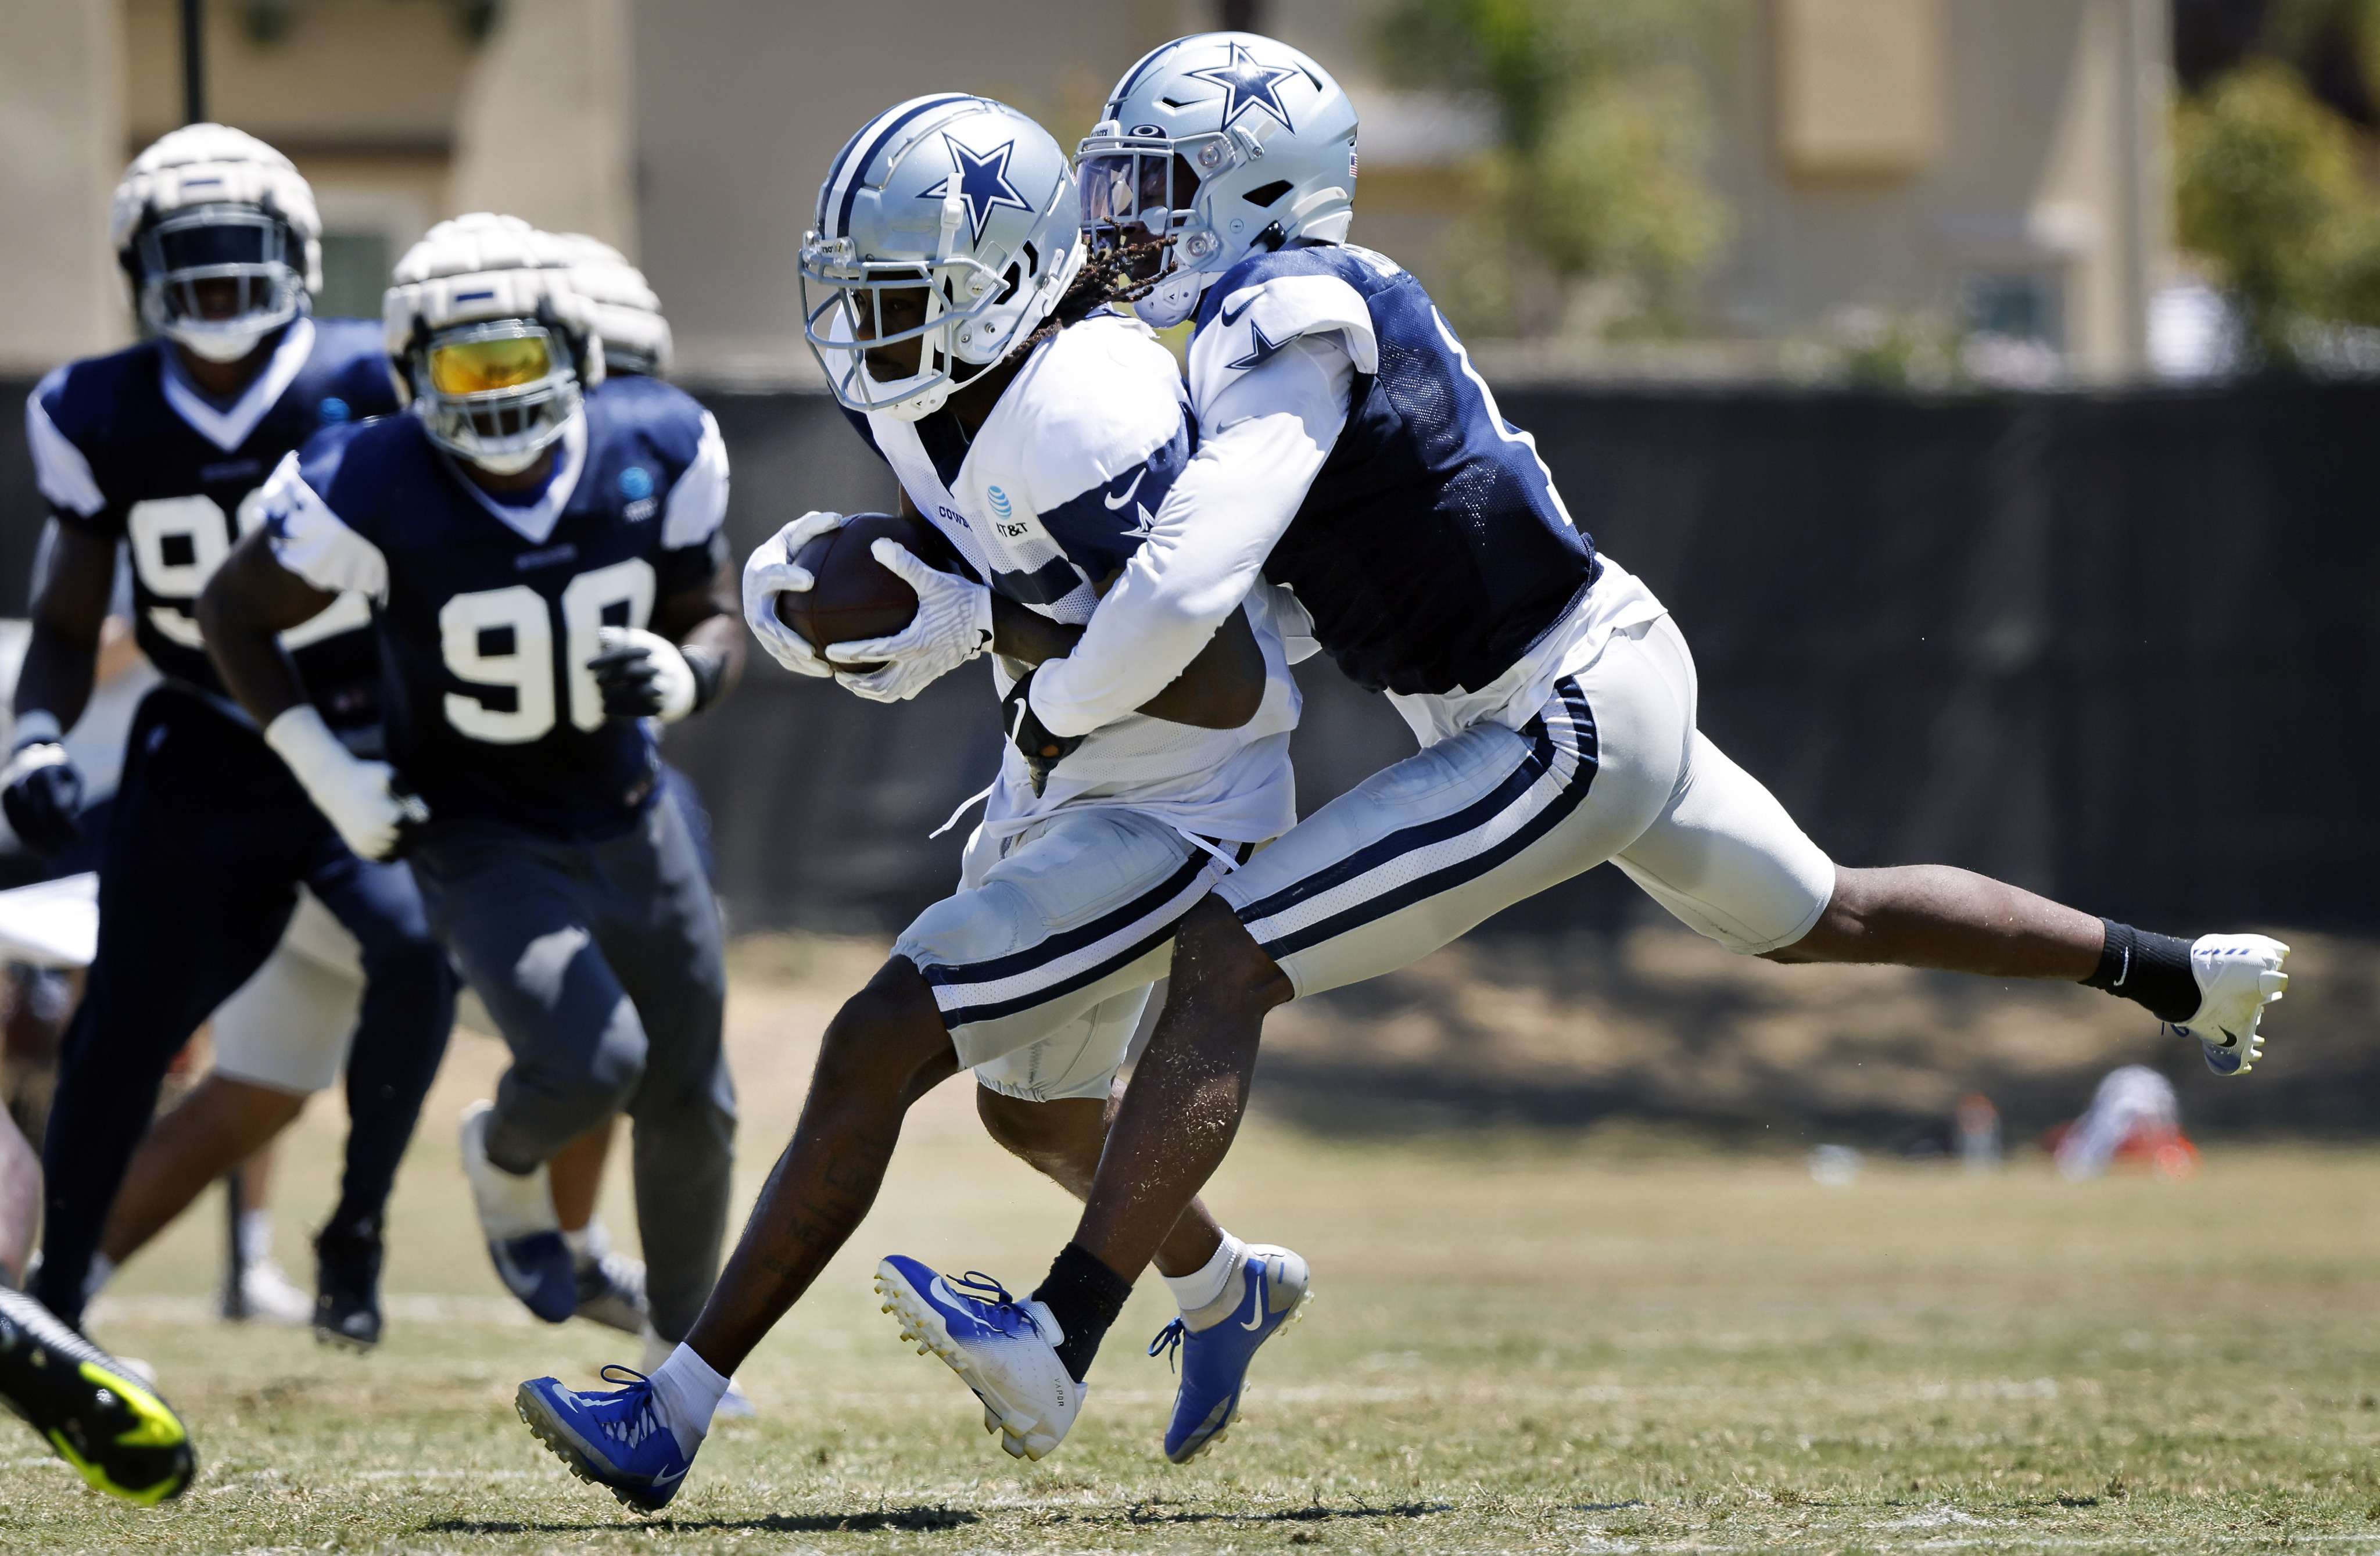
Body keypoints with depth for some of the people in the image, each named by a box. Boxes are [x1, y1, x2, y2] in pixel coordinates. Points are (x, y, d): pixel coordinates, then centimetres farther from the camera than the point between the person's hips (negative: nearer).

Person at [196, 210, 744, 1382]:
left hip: (629, 830, 4)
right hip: (481, 842, -4)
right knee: (588, 1060, -27)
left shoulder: (658, 456, -14)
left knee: (689, 1109, 14)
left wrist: (684, 675, -25)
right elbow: (235, 613, -8)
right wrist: (326, 772, -15)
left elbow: (713, 619, -1)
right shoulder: (376, 492, -24)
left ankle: (685, 1340, 41)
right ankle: (506, 1160, 11)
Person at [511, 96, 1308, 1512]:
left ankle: (676, 1413, -13)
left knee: (875, 1053, -16)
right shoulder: (929, 403, -4)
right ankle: (1229, 1287, 58)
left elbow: (1228, 688, -31)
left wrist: (996, 630, -37)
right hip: (1060, 793, 10)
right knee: (1033, 1106, 28)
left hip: (1181, 814, -10)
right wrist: (808, 590, -11)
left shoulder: (1089, 416, -30)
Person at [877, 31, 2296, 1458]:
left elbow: (1184, 591, -31)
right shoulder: (1344, 296, 8)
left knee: (1223, 966, -15)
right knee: (1825, 919, 32)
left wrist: (1059, 713, -13)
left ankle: (1058, 1342, -20)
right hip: (1619, 680, 10)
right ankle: (2179, 975, 48)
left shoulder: (1284, 325, -20)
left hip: (1556, 738, -10)